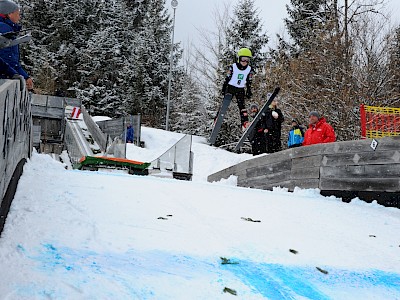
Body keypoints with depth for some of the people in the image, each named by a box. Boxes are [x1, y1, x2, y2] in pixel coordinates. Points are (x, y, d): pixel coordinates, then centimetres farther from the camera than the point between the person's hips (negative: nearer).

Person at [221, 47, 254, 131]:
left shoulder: (249, 70, 1)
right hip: (231, 87, -2)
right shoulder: (232, 67, -7)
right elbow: (227, 78, -2)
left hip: (240, 90, 2)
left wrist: (249, 91, 5)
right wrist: (223, 89, -2)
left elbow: (249, 82, 10)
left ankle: (245, 123, -11)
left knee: (242, 105, -7)